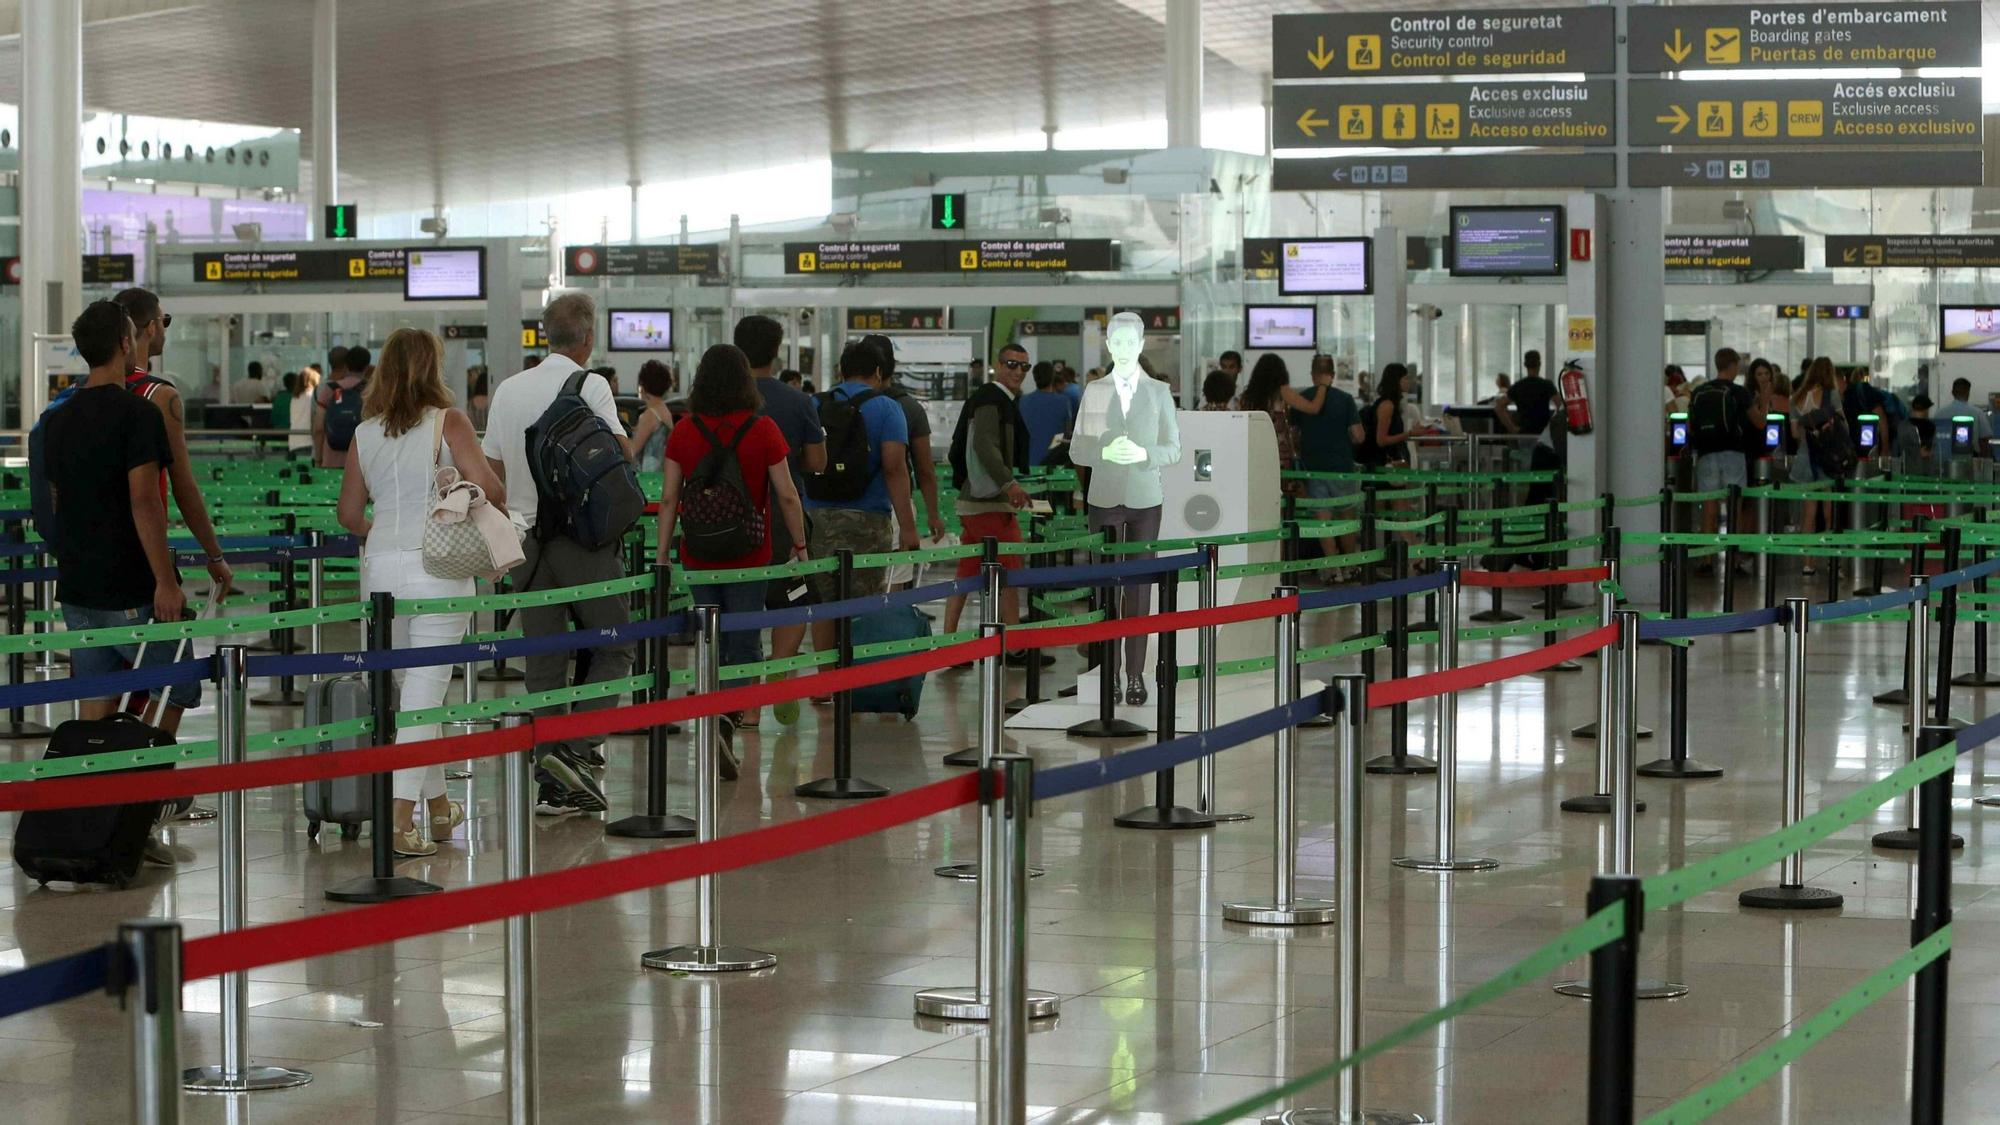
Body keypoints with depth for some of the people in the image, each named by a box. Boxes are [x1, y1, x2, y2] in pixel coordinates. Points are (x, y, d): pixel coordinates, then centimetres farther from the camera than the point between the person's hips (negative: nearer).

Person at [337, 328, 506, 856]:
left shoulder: (365, 432, 6)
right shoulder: (448, 422, -7)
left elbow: (349, 514, 9)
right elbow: (487, 487, -15)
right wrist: (499, 510, 6)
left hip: (380, 569, 5)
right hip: (437, 569, -5)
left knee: (409, 689, 18)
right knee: (424, 692, -3)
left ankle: (438, 804, 28)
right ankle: (400, 815, -11)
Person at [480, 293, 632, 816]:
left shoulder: (508, 390, 11)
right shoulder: (590, 386, -8)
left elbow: (493, 472, 15)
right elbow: (622, 456, -13)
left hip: (528, 537, 6)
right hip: (584, 537, -6)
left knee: (544, 663, 8)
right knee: (612, 649, 4)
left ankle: (553, 784, 8)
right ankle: (577, 749, -13)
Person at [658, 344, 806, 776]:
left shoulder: (683, 431, -3)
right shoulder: (762, 430, -8)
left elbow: (669, 497, -2)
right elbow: (786, 496, -6)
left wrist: (662, 554, 3)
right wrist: (800, 546, 5)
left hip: (698, 558, 2)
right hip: (749, 557, -2)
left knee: (713, 645, 15)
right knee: (743, 646, 4)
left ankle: (720, 740, 18)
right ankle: (723, 720, -20)